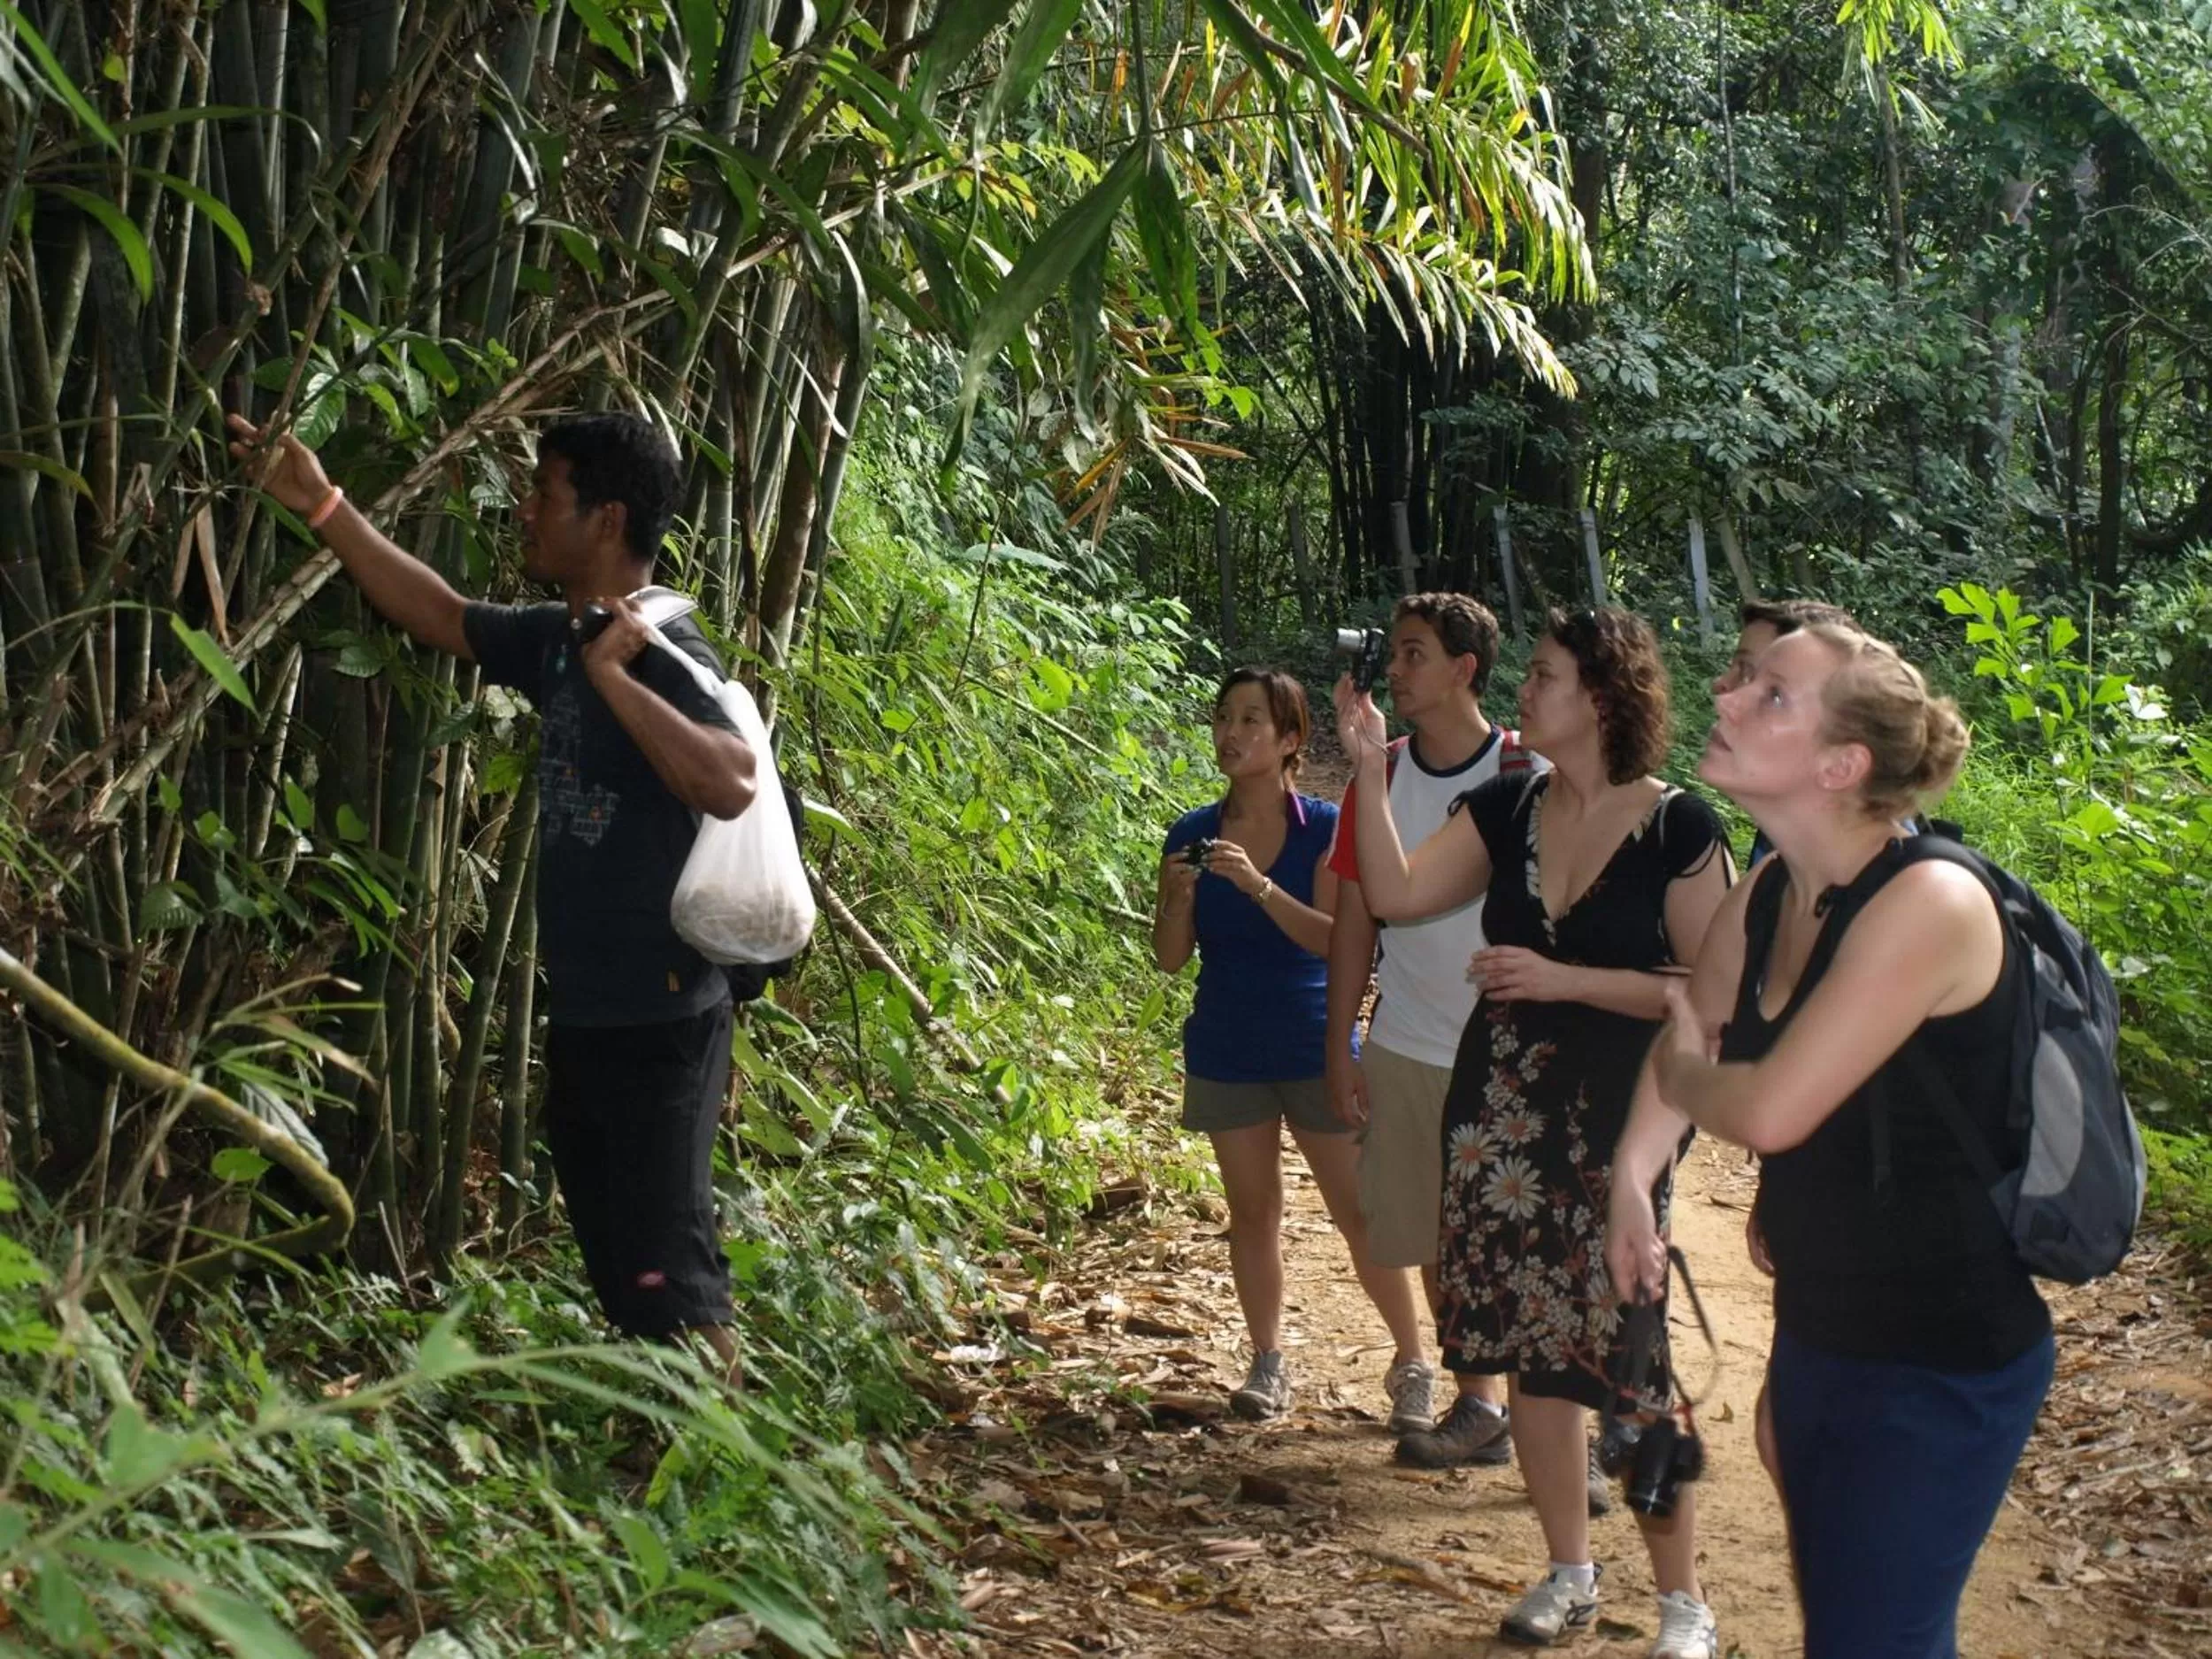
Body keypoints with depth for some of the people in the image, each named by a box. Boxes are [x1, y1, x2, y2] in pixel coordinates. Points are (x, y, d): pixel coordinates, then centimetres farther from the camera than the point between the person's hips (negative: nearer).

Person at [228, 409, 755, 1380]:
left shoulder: (666, 658, -17)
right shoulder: (553, 640, 8)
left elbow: (731, 786, -34)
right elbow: (438, 615, 23)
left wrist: (615, 675, -31)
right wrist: (323, 508, 20)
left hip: (660, 1020, -9)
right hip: (580, 1012, 9)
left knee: (664, 1265, -10)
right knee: (613, 1263, 16)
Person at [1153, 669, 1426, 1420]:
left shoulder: (1325, 828, -7)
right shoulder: (1193, 835, 1)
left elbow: (1336, 939, -17)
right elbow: (1170, 958, 2)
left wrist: (1258, 884, -29)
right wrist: (1180, 897, -18)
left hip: (1314, 1049, -3)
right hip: (1227, 1054, 3)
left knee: (1360, 1212, 1)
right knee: (1252, 1211, 10)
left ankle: (1414, 1359, 12)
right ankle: (1268, 1364, 19)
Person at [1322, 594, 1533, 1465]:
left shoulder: (1528, 777, -7)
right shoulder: (1378, 779, 5)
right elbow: (1355, 916, 8)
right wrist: (1340, 1047, 5)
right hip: (1405, 1049, 4)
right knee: (1437, 1237, 9)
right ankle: (1477, 1400, 21)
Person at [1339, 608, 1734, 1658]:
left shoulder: (1678, 827, -8)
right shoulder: (1508, 809, 7)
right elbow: (1394, 894, 1)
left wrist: (1564, 979, -16)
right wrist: (1370, 771, -7)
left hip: (1619, 1118, -5)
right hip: (1501, 1106, 5)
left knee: (1624, 1355, -5)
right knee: (1529, 1347, 10)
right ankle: (1569, 1571, 26)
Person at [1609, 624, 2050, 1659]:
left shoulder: (1928, 904, -25)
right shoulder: (1768, 896, 0)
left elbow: (1768, 1110, -29)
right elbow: (1688, 1037, 15)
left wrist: (1685, 1077, -7)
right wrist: (1631, 1175, -2)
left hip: (1939, 1369, -8)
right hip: (1817, 1334, 8)